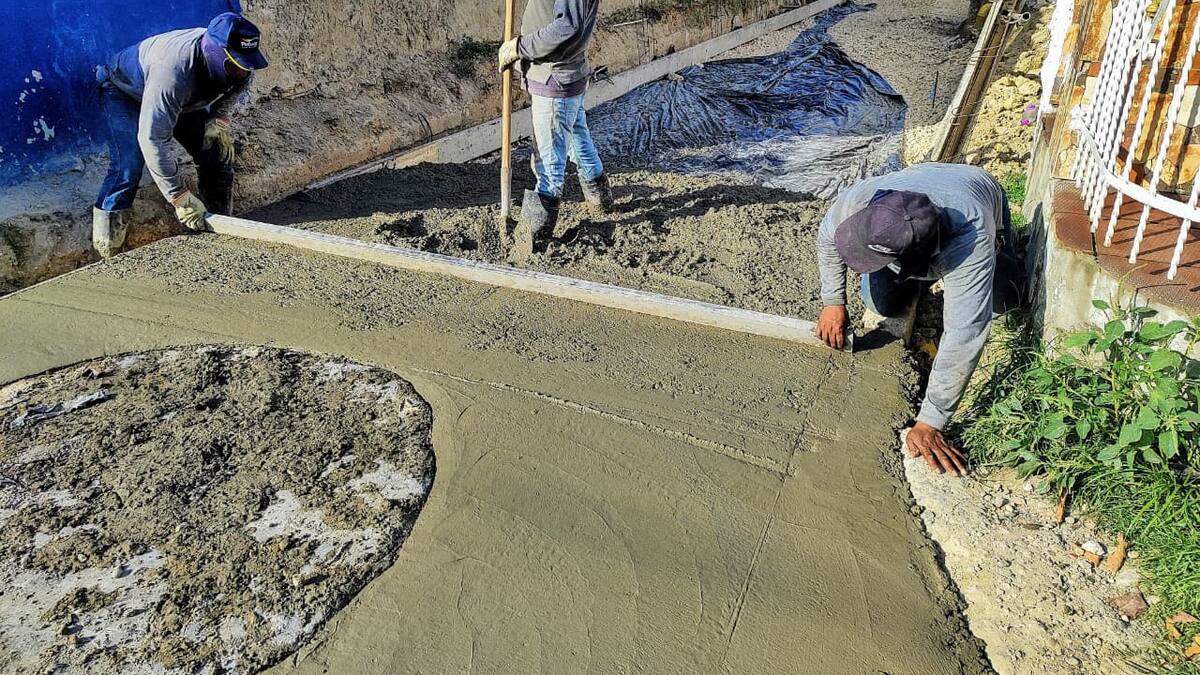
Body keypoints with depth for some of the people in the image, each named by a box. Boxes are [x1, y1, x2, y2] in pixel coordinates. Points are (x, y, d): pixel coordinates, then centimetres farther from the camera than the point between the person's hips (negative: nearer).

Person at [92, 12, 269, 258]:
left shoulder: (239, 61, -25)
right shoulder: (173, 71, -46)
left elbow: (235, 88, 2)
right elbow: (152, 139, -45)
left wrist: (220, 119, -16)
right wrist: (180, 197, -43)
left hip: (180, 97, 6)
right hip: (125, 91, -6)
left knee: (218, 151, -6)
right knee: (128, 163, -23)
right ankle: (106, 255, -14)